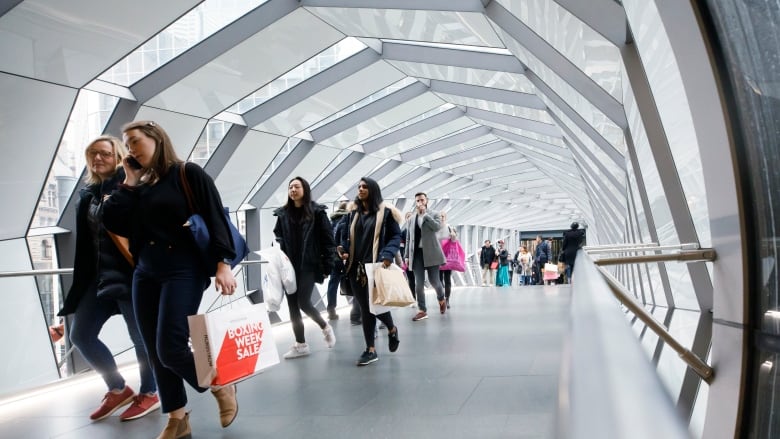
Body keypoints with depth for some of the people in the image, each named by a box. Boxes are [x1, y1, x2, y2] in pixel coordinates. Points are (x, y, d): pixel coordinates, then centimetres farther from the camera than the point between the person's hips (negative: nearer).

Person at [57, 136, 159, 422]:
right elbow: (85, 242, 17)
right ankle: (118, 390, 23)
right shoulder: (87, 195, 16)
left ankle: (149, 393, 19)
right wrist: (81, 280, 16)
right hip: (99, 275, 7)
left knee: (140, 334, 0)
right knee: (80, 335, 7)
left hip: (131, 272, -7)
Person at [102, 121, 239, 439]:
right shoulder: (138, 185, 14)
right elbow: (113, 222, 3)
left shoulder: (188, 173, -2)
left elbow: (215, 217, -9)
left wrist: (222, 263, -17)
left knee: (170, 348, -14)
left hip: (184, 271, -6)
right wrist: (129, 182, 5)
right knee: (155, 353, 6)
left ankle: (221, 386, 12)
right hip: (145, 274, 6)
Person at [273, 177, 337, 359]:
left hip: (309, 265, -4)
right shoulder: (282, 214, 10)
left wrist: (328, 265, -9)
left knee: (303, 303, -10)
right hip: (289, 266, 4)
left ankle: (325, 327, 19)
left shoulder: (317, 212, -1)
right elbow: (278, 237, 13)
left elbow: (328, 240, -3)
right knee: (292, 306, 5)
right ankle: (300, 345, 17)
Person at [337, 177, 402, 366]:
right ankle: (370, 349, 12)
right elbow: (349, 237, 17)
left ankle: (392, 329, 29)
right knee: (365, 306, 6)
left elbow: (396, 235, -3)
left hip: (376, 265, -5)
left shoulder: (385, 212, -1)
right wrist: (342, 247, -5)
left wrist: (388, 255, -18)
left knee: (376, 304, -5)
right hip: (356, 266, 5)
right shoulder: (353, 213, 14)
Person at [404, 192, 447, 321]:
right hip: (416, 253, 3)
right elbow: (408, 239, 14)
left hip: (430, 252, -3)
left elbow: (437, 227, -16)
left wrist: (425, 214, -13)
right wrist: (407, 255, 8)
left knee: (434, 281, 2)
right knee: (419, 284, -1)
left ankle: (441, 299, 32)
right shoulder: (411, 219, 13)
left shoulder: (434, 214, 4)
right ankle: (422, 310, 6)